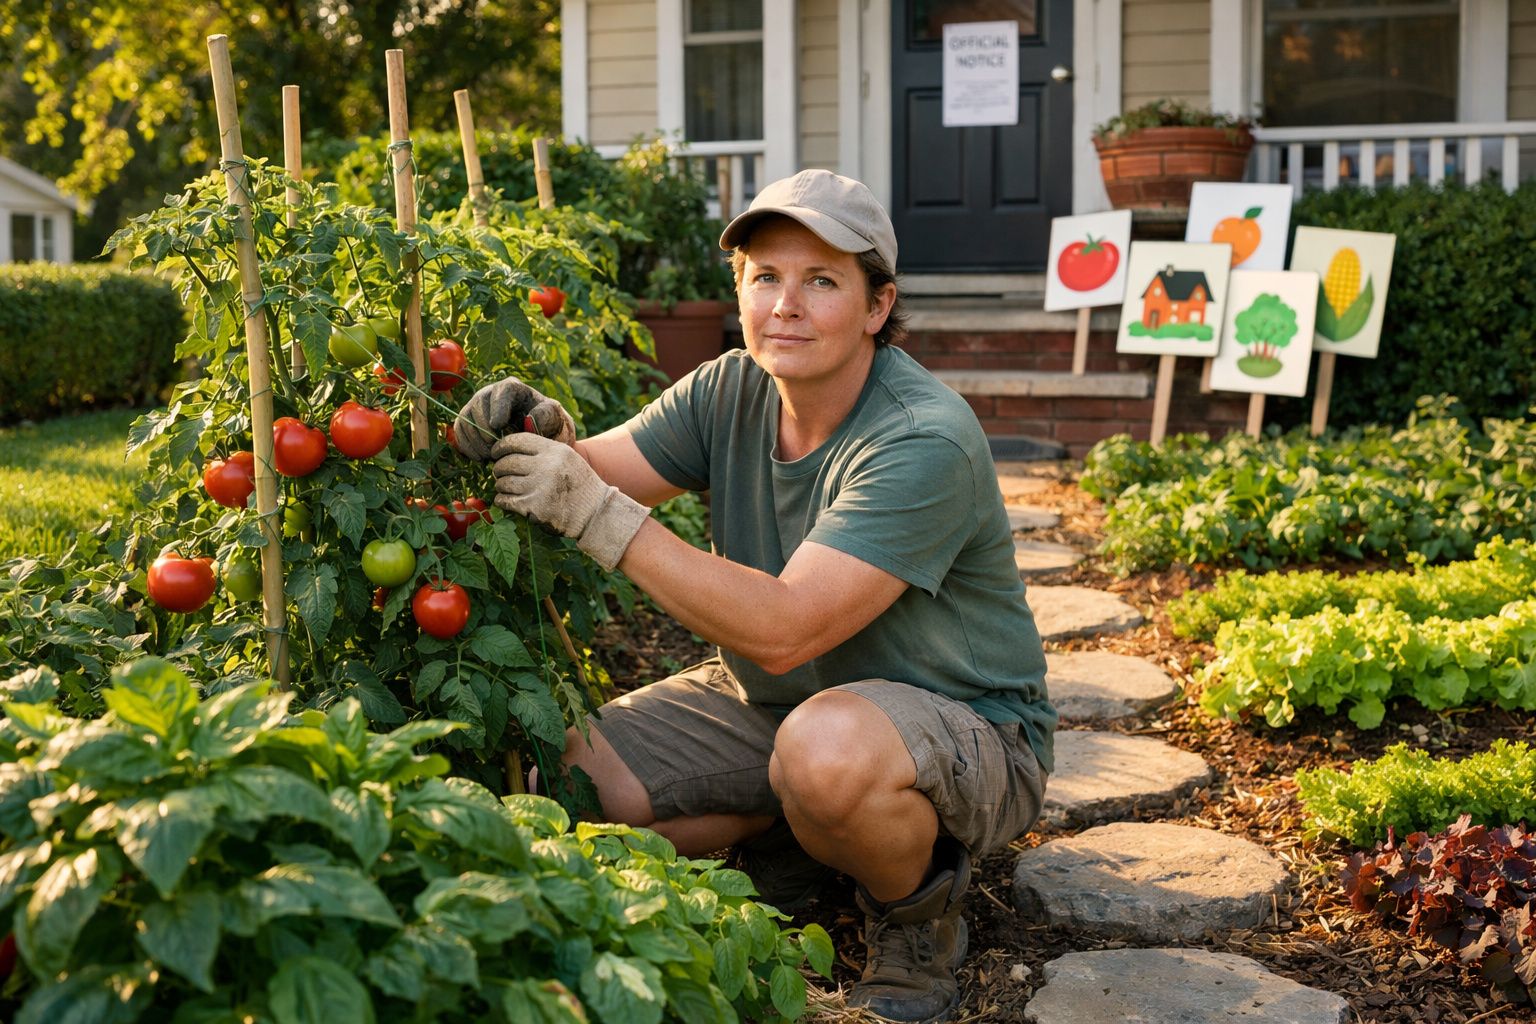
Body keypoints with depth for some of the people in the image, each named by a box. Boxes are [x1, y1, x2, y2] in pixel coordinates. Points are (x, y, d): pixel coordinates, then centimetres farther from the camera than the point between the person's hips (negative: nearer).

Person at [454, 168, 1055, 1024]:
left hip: (965, 726, -6)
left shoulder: (925, 442, -26)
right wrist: (550, 435, -34)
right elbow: (595, 473, -9)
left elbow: (783, 629, -33)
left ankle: (918, 916, -7)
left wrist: (597, 514, -35)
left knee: (825, 746, -40)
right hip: (768, 700, 7)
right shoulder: (730, 393, -2)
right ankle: (786, 826, 13)